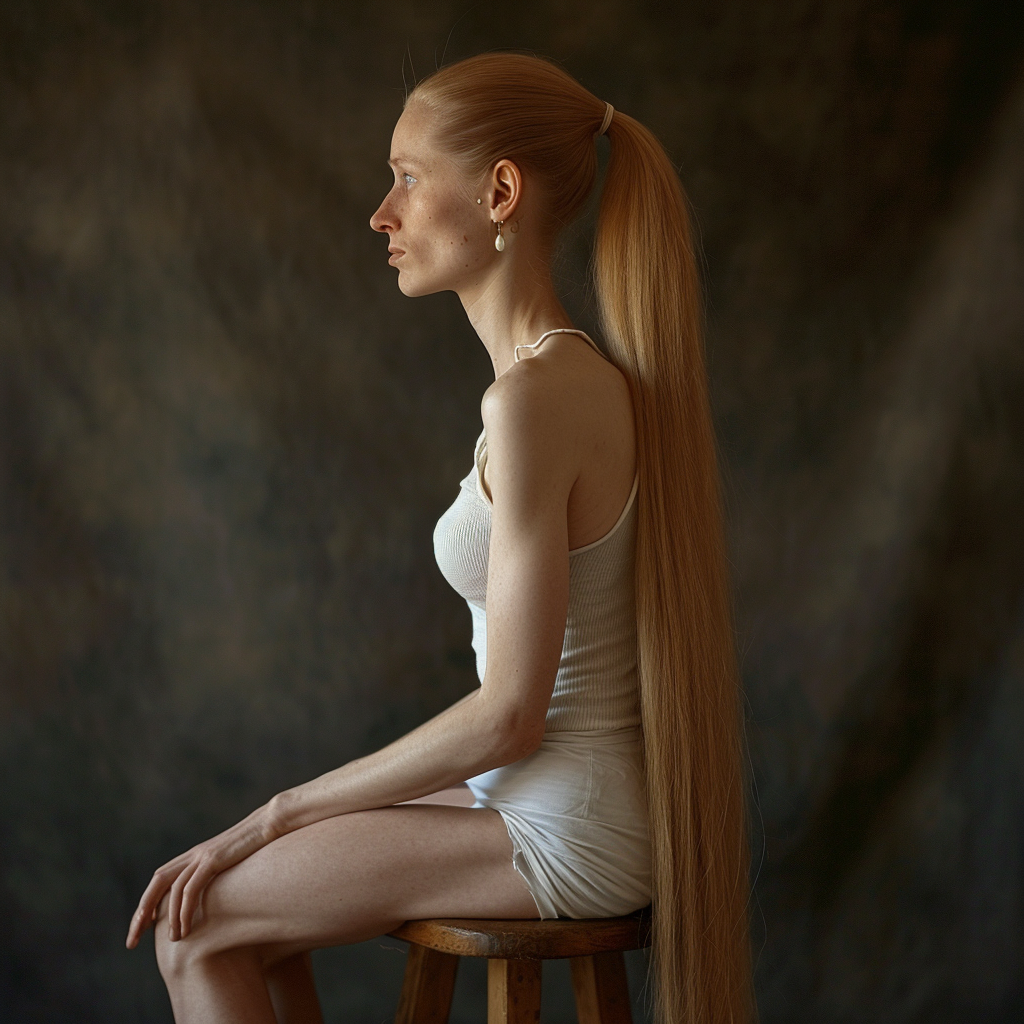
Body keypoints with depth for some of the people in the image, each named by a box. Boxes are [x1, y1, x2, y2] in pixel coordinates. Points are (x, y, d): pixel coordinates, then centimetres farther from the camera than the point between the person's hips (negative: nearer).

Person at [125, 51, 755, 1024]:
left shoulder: (535, 396, -24)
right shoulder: (578, 369, 6)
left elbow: (510, 714, -22)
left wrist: (277, 815, -12)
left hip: (567, 830, -9)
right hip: (567, 791, 9)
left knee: (193, 930, -3)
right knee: (251, 911, 17)